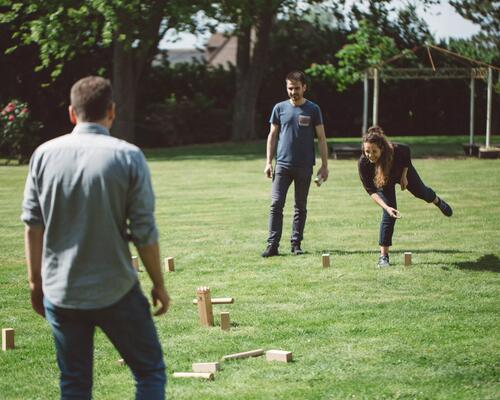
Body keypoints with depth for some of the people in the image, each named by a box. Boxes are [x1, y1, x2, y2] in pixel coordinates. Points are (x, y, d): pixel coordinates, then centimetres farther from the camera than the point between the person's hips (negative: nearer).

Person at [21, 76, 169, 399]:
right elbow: (144, 233, -8)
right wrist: (159, 285, 5)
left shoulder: (45, 154, -1)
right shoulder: (128, 157, -9)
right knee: (151, 372, 11)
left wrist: (36, 280, 14)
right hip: (116, 292, -3)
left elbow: (32, 224, 3)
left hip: (60, 293, 3)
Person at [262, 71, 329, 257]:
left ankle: (296, 244, 14)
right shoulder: (280, 108, 6)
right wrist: (268, 162, 3)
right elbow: (272, 135, 10)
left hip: (304, 166, 0)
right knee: (276, 204, -8)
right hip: (282, 164, 1)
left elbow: (321, 138, 3)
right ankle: (273, 245, -9)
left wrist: (324, 165, -2)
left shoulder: (313, 110, 2)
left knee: (301, 207, 6)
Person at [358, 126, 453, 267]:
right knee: (389, 215, -12)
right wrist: (386, 207, -46)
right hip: (384, 181, -1)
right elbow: (371, 191, -33)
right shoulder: (363, 163, -40)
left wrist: (404, 176, -14)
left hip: (402, 171, 1)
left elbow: (407, 151, -16)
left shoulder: (396, 150, -43)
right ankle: (383, 255, -2)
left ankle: (438, 201, 62)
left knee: (422, 192, 25)